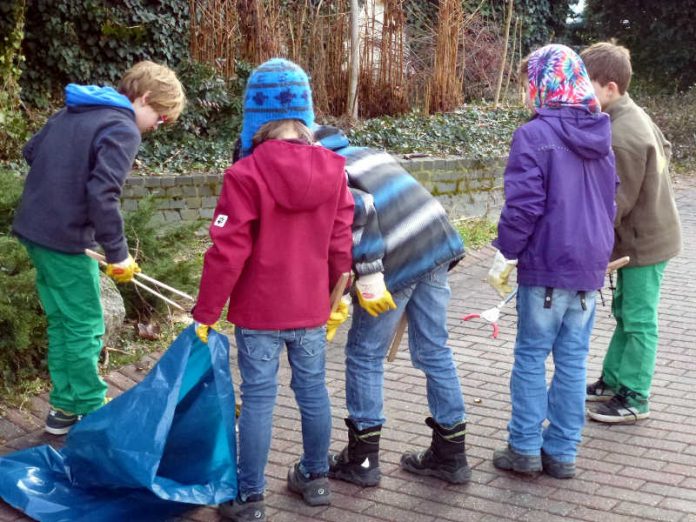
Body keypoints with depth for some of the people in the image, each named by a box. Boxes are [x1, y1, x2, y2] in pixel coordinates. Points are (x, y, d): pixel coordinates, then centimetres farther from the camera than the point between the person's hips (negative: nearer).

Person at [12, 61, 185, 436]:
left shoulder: (74, 110, 12)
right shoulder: (123, 129, -15)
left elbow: (31, 151, 21)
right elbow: (102, 194, -25)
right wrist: (117, 252, -18)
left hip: (33, 228, 9)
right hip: (66, 239, -9)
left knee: (61, 322, 16)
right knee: (84, 328, 3)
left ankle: (64, 407, 24)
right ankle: (91, 413, 13)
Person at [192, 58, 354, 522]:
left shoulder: (246, 174, -17)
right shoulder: (333, 169, -2)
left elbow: (227, 252, -17)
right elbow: (341, 245, 3)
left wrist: (206, 312, -7)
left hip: (259, 312, -4)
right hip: (311, 309, 4)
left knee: (258, 398, 4)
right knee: (313, 390, 17)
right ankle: (316, 478, 33)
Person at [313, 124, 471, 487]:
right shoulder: (365, 154, 21)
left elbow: (359, 210, -22)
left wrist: (367, 277, -19)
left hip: (397, 262, -8)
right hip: (438, 246, 8)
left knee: (364, 355, 9)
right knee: (434, 351, 16)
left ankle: (362, 459, 19)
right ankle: (450, 454, 25)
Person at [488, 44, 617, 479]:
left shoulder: (535, 135, -13)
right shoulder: (601, 137, 9)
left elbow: (523, 207, -16)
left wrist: (504, 258, -4)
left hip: (547, 266, -6)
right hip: (590, 267, 6)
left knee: (531, 357, 6)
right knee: (573, 361, 10)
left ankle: (525, 448, 12)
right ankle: (562, 452, 17)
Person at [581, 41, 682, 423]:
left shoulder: (622, 138, -27)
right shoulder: (632, 115, 3)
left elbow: (616, 204, -24)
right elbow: (663, 150, 18)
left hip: (644, 242, -10)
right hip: (646, 232, 10)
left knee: (638, 320, 0)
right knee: (626, 314, 18)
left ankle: (633, 400, 12)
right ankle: (612, 382, 30)